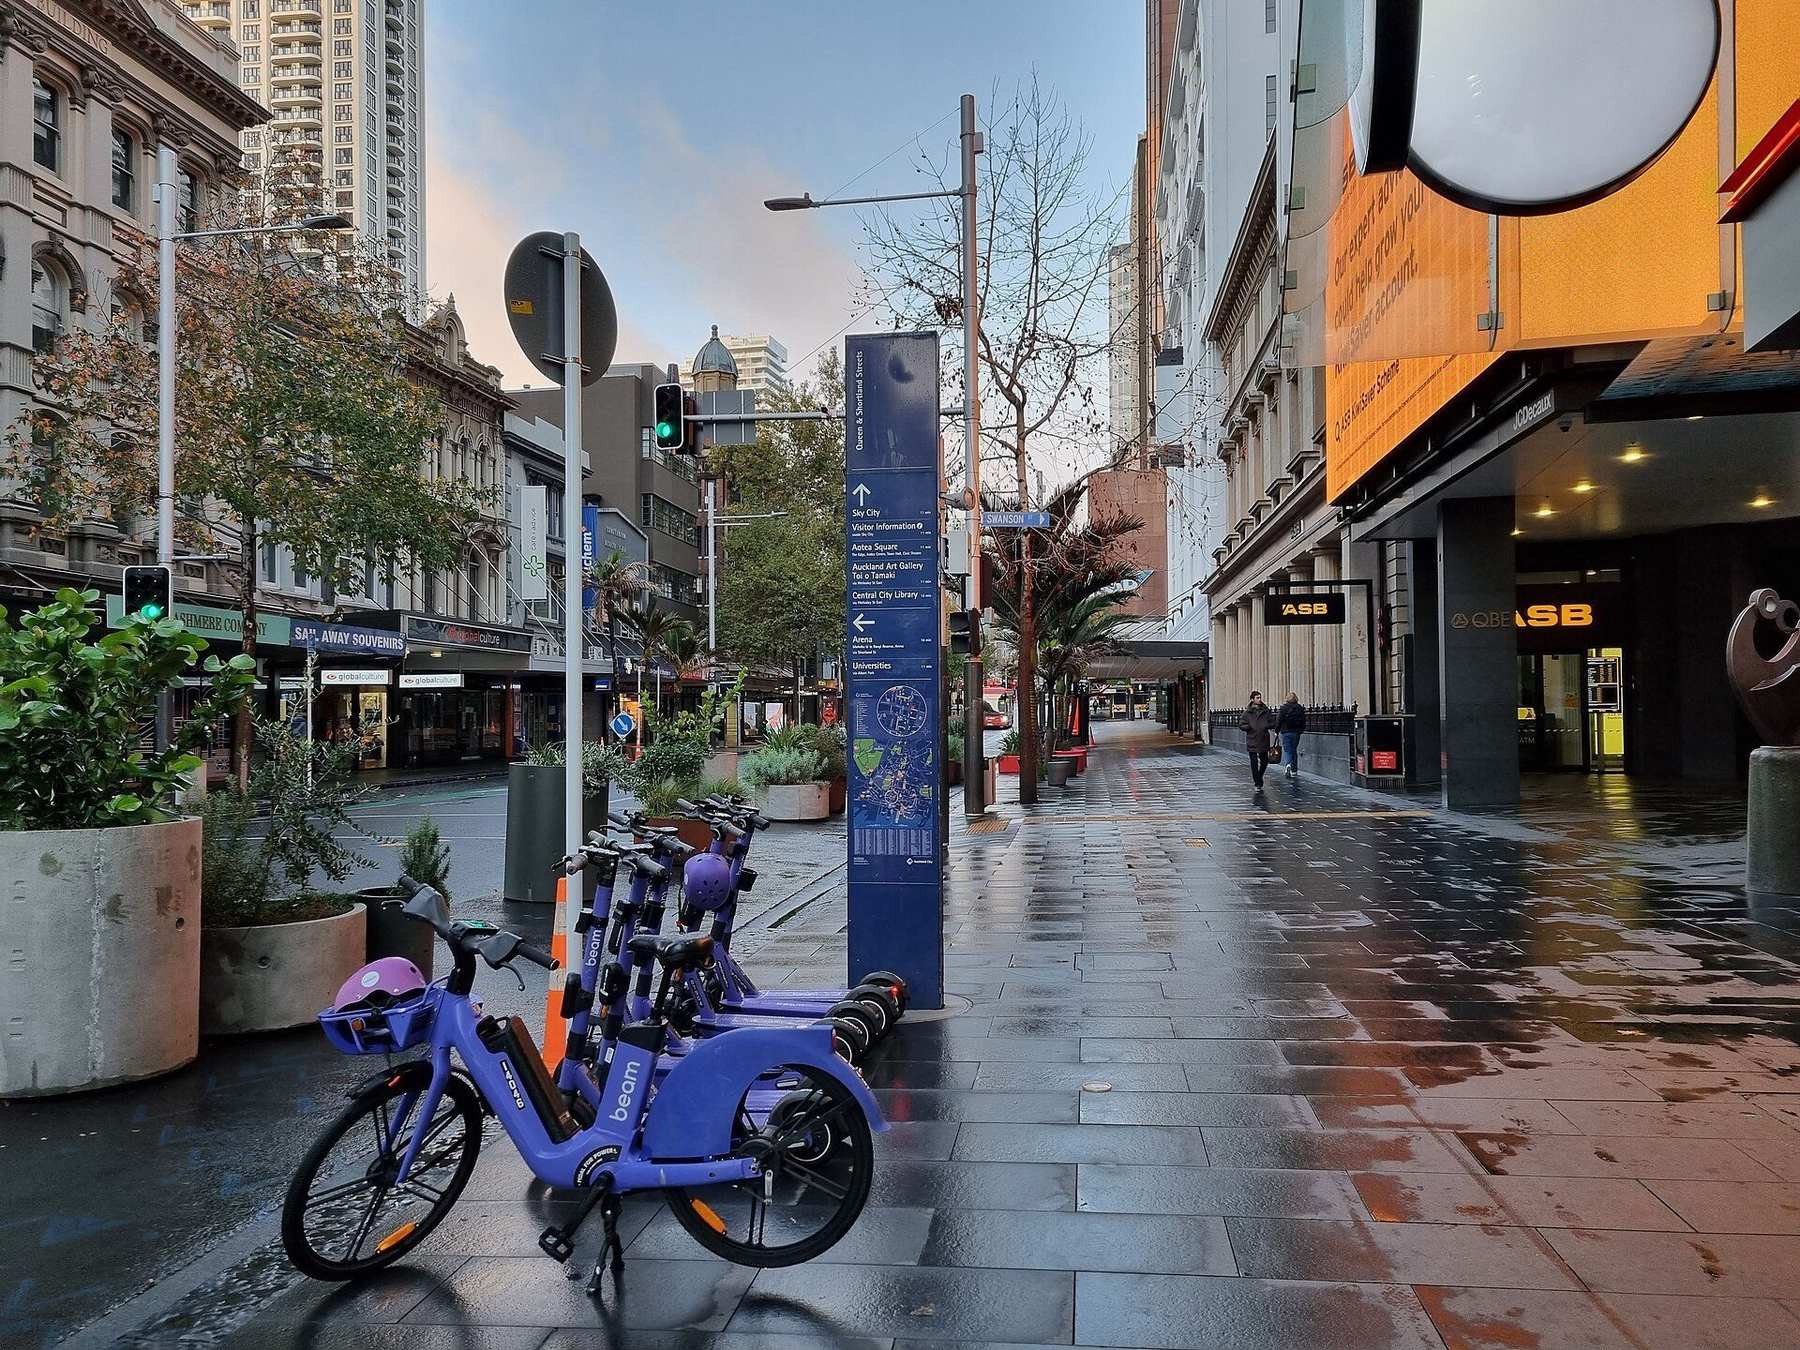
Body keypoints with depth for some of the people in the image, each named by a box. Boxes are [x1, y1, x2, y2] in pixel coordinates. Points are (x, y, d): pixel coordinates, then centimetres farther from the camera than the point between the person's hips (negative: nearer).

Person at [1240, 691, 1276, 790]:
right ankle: (1258, 784, 5)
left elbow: (1272, 723, 8)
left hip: (1264, 740, 2)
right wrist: (1249, 727, -16)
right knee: (1254, 763, -3)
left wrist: (1266, 726, -12)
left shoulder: (1266, 711, 6)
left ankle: (1259, 777, 35)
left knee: (1264, 762, 9)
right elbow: (1241, 725, 1)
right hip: (1252, 741, -2)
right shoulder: (1247, 712, 1)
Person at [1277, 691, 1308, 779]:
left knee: (1287, 750, -2)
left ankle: (1288, 765, -28)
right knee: (1294, 750, 13)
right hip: (1296, 732, 3)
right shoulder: (1300, 708, 4)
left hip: (1286, 732, -3)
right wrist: (1301, 730, 22)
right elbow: (1304, 721, 9)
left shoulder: (1284, 707, -8)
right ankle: (1294, 770, 16)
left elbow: (1279, 720, -8)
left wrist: (1276, 731, 1)